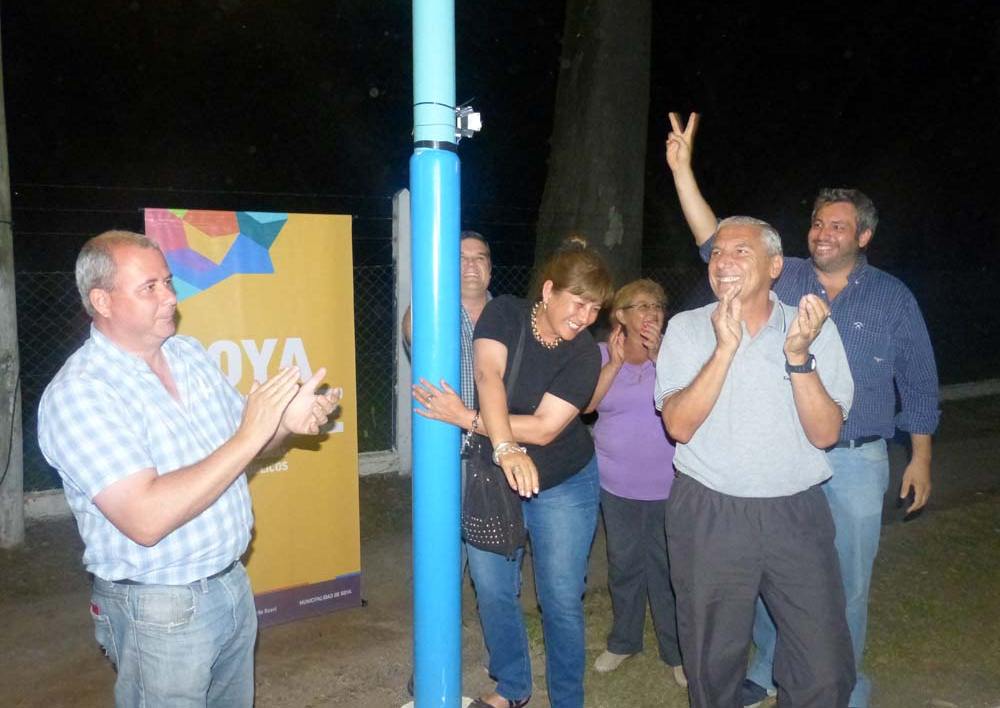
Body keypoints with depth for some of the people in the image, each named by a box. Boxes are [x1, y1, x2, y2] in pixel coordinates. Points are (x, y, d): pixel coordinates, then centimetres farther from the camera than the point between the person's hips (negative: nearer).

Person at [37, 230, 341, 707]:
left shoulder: (191, 354, 3)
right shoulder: (77, 393, -19)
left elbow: (241, 447, 12)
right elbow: (145, 520, -28)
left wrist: (286, 423, -10)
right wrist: (249, 437, -28)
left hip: (233, 583, 7)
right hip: (160, 609, -7)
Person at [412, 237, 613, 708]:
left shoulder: (584, 355, -15)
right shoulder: (505, 313, -12)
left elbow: (544, 427, -22)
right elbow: (488, 374, -28)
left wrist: (464, 418, -25)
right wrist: (505, 448, -43)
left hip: (562, 486, -1)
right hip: (492, 478, 2)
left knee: (561, 599, 3)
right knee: (493, 591, 11)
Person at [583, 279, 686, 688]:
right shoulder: (602, 354, 2)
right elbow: (586, 403, -10)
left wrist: (658, 355, -22)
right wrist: (615, 361, -17)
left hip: (665, 483, -2)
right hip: (616, 484, 2)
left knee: (666, 567, 6)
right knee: (623, 563, 15)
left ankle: (676, 650, 24)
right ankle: (623, 640, 34)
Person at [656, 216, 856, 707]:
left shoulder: (815, 328, 0)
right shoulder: (687, 328, -1)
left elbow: (825, 433, -8)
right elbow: (679, 425, -14)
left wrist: (798, 355, -20)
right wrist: (726, 346, -21)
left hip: (796, 514, 1)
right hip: (708, 515, 0)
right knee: (713, 666, 14)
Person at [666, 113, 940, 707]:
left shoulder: (893, 298, 0)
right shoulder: (781, 279, 0)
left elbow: (918, 384, 5)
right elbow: (717, 243, -9)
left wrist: (921, 458, 4)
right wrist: (683, 170, -16)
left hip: (856, 463, -1)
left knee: (847, 580, 10)